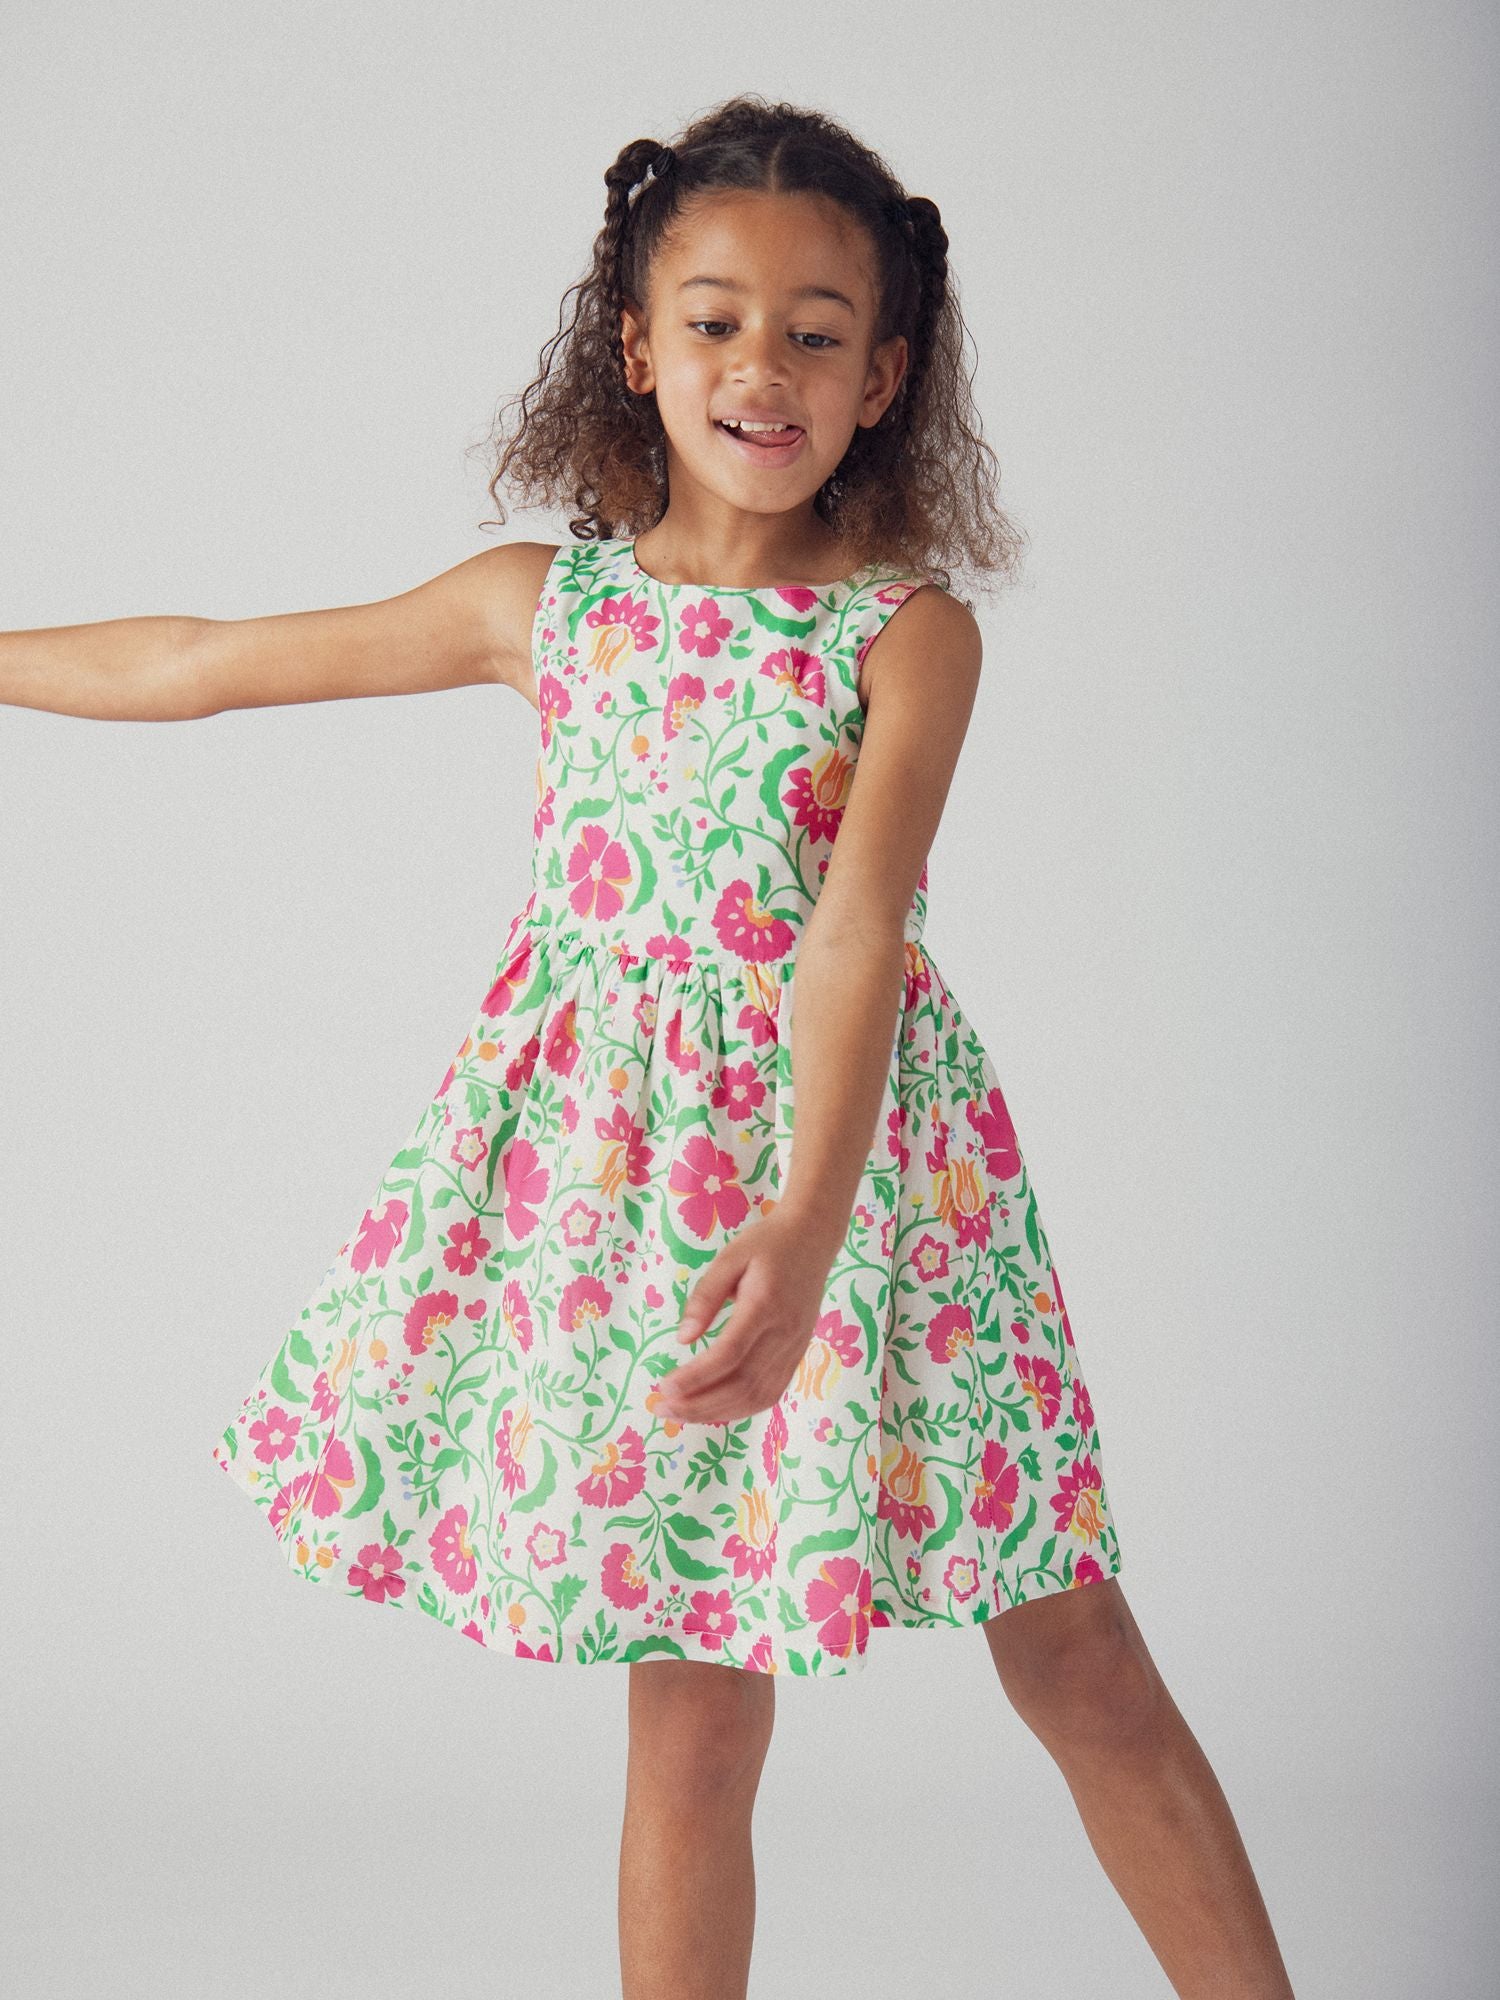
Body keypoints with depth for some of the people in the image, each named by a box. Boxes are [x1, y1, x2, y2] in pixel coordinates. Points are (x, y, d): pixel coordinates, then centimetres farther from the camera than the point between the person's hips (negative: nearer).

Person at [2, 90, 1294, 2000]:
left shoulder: (910, 627, -6)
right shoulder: (549, 602, 4)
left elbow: (855, 924, -21)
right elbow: (203, 662, 13)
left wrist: (808, 1222, -35)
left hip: (853, 1147, -2)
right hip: (617, 1162, 2)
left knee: (1082, 1669, 4)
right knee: (691, 1717, 5)